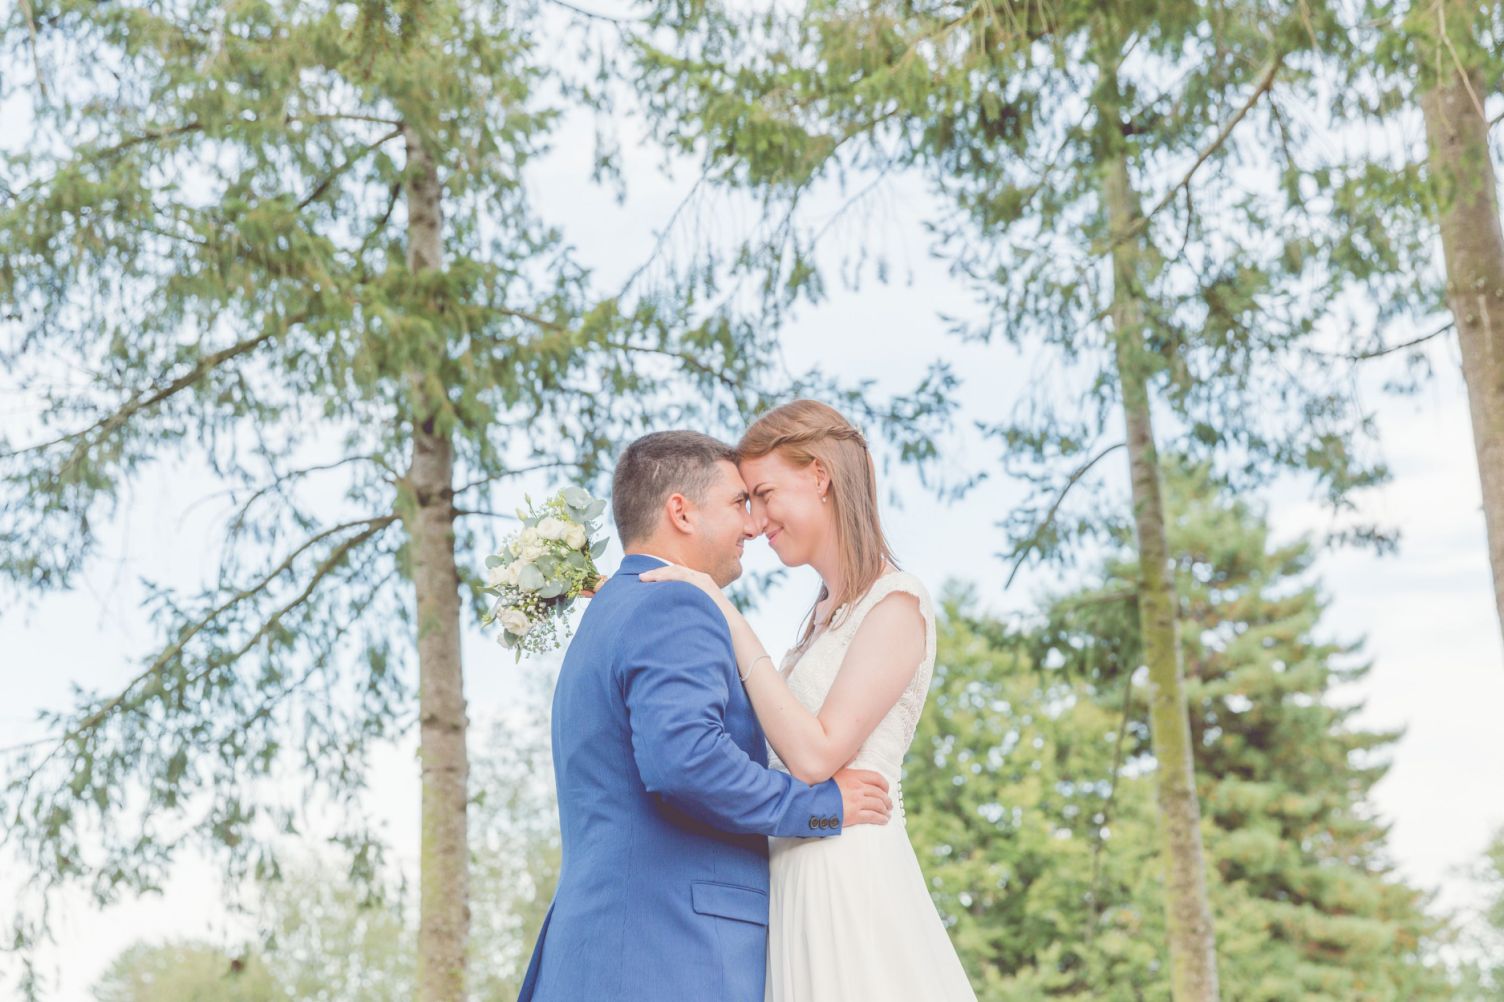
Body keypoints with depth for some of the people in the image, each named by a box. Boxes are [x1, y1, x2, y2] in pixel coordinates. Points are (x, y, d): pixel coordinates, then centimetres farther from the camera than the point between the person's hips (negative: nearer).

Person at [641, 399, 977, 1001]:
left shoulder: (896, 602, -9)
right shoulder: (825, 614, 16)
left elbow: (817, 754, -17)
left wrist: (727, 617, -14)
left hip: (850, 878, -8)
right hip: (797, 881, 8)